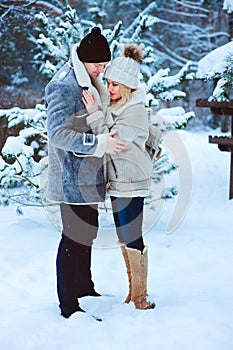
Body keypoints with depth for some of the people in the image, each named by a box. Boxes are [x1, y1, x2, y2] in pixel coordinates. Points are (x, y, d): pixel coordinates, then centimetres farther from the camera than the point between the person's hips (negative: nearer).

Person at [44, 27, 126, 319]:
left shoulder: (89, 81, 13)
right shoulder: (63, 85, -18)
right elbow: (58, 134, -24)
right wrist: (100, 143, -26)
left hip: (87, 175, 10)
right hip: (73, 178, -10)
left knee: (88, 230, 19)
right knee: (75, 236, -5)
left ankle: (84, 289, 34)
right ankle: (68, 305, 4)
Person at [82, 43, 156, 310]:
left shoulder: (136, 112, -15)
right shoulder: (113, 107, 10)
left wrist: (94, 113, -20)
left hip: (132, 186, -9)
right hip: (116, 183, 9)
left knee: (133, 240, -4)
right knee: (123, 239, 14)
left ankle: (140, 295, 6)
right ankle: (132, 291, 24)